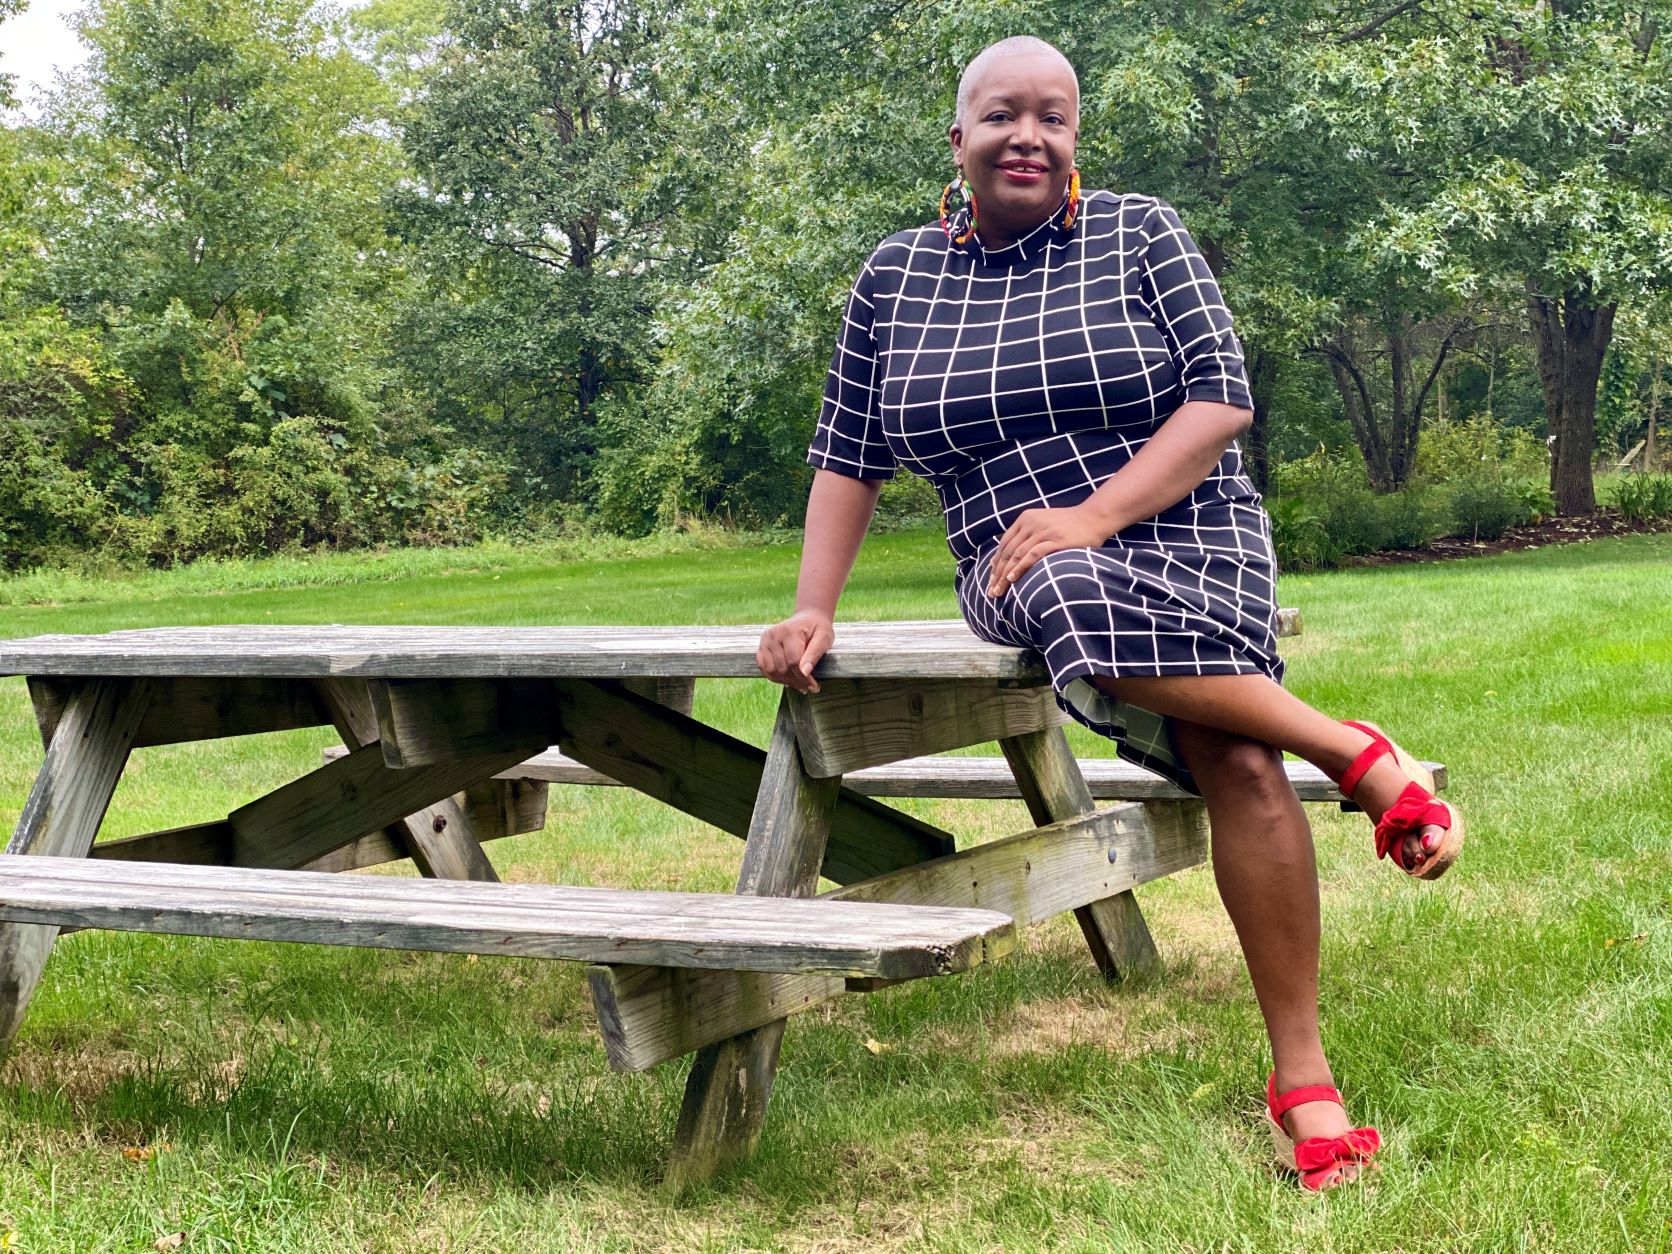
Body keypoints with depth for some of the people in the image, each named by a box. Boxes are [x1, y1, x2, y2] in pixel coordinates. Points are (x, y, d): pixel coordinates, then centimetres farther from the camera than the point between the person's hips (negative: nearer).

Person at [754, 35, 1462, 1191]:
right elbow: (850, 458, 13)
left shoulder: (1140, 236, 4)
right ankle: (1365, 759, -24)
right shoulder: (893, 280, 11)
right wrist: (812, 613, 0)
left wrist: (1094, 513, -17)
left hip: (1189, 533, -1)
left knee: (1237, 753, -30)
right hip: (1022, 564, 1)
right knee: (1074, 605, -38)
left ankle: (1304, 1076, -23)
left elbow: (1222, 398, -4)